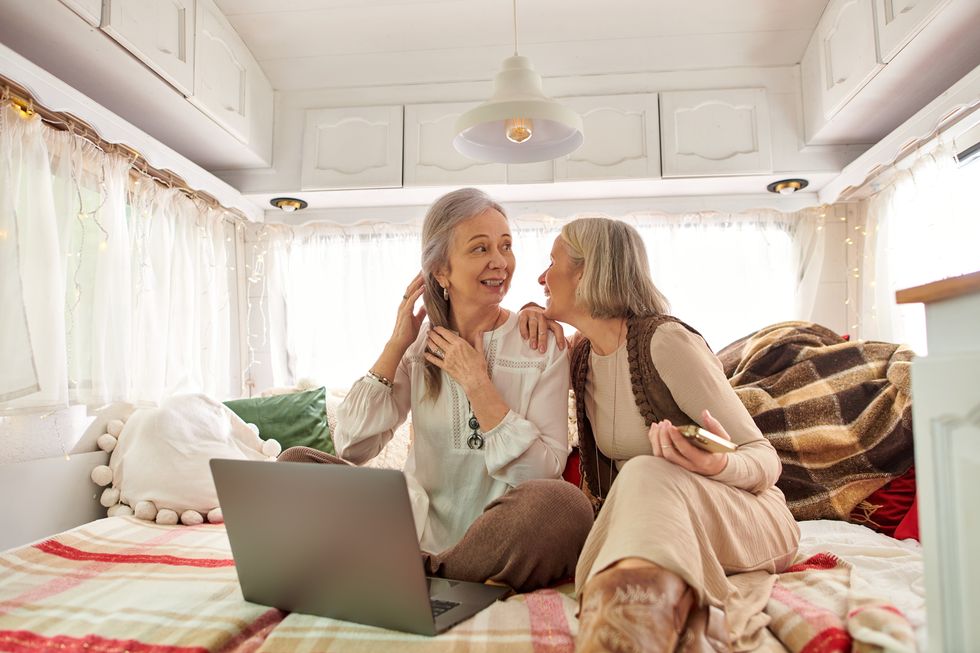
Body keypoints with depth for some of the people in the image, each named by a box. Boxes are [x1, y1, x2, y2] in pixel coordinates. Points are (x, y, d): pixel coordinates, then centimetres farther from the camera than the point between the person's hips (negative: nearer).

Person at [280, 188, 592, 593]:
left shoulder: (542, 344, -3)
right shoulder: (419, 347, 5)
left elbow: (544, 472, -11)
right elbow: (351, 448, -2)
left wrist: (477, 383, -14)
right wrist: (395, 346, -6)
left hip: (501, 536, -2)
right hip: (420, 533, 3)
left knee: (564, 506, -35)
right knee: (294, 463, -12)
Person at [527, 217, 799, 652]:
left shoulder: (666, 341, -16)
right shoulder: (581, 353, 4)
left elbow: (765, 459, -13)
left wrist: (719, 465, -38)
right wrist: (534, 323, 3)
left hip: (742, 521, -5)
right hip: (640, 519, 5)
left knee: (647, 476, -39)